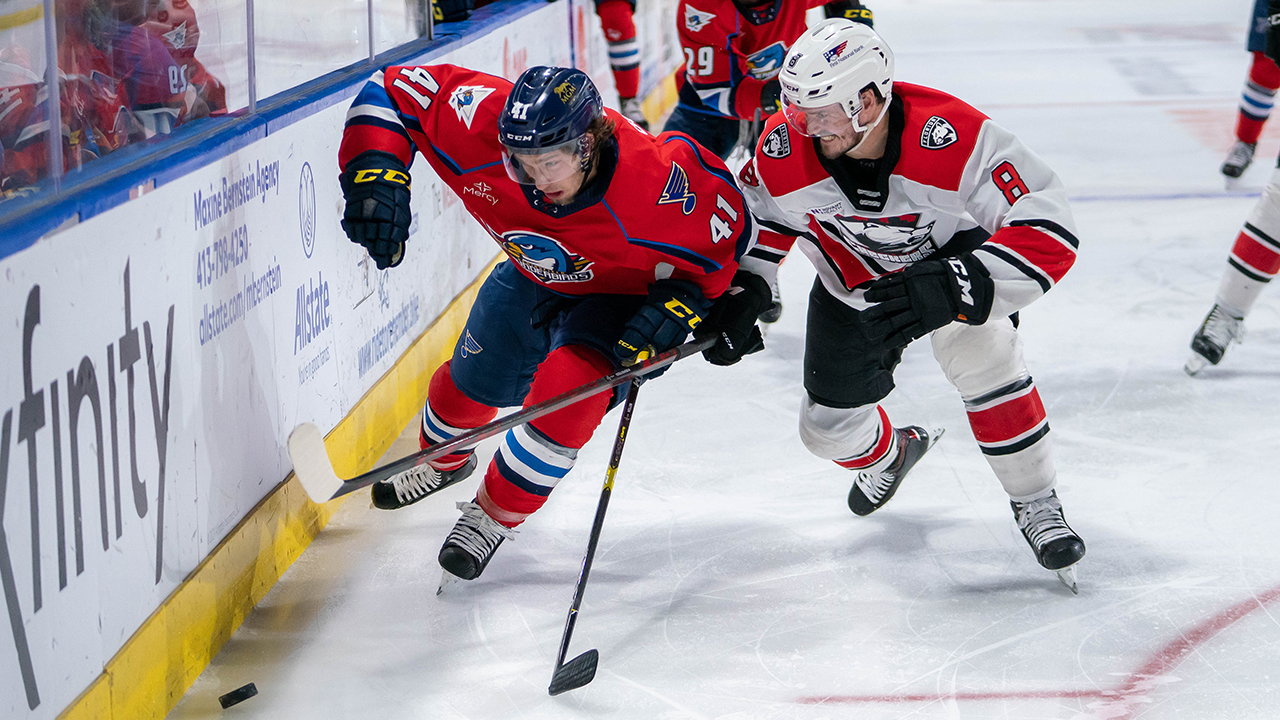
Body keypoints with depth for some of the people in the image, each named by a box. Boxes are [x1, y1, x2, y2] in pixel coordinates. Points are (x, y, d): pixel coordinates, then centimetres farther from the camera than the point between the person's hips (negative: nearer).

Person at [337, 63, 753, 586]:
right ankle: (445, 461, 58)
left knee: (567, 388, -27)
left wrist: (680, 303, -32)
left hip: (617, 296, -4)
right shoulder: (484, 127, -36)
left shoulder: (658, 178, -42)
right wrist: (376, 174, -37)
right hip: (531, 278, 4)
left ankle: (494, 516, -1)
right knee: (469, 383, 20)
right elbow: (392, 92, -24)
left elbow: (728, 234, -23)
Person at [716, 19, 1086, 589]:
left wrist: (958, 287, -52)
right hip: (852, 283, 4)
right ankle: (890, 454, 45)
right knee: (829, 429, 5)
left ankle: (1035, 504, -10)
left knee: (981, 355, -32)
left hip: (951, 253, -4)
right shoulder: (786, 146, -28)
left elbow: (1048, 231, -41)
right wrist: (746, 287, -14)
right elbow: (759, 212, -3)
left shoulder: (952, 138, -40)